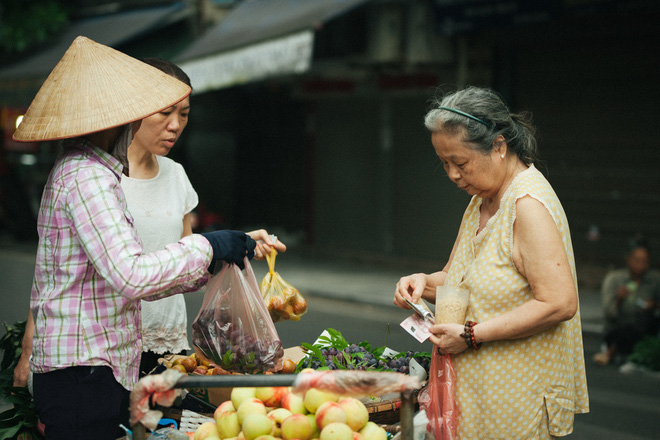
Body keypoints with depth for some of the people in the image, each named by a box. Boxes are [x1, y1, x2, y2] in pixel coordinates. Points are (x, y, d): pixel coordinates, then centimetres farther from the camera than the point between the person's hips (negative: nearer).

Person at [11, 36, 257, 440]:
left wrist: (207, 266, 13)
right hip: (83, 372, -10)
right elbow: (132, 277, -25)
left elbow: (119, 280, 18)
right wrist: (206, 247, -13)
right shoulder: (87, 178, -15)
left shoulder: (78, 171, 18)